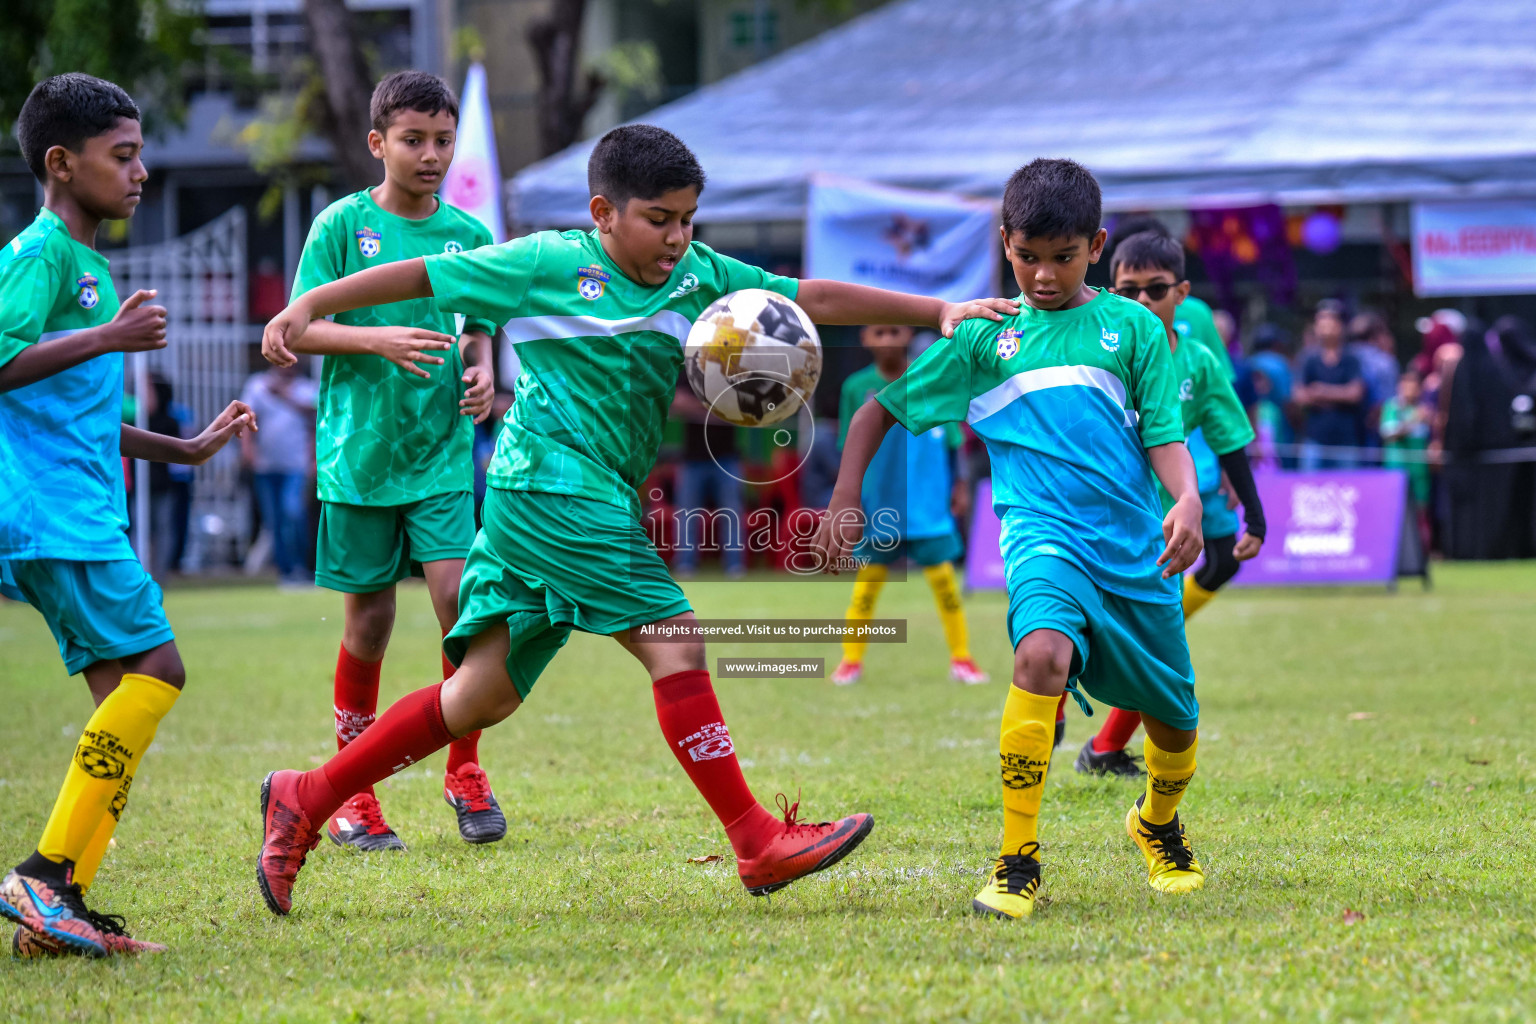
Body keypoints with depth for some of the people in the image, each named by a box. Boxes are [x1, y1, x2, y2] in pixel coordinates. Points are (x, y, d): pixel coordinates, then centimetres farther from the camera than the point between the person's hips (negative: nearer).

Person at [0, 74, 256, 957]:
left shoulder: (91, 268, 24)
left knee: (125, 688, 4)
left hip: (83, 517, 10)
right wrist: (108, 338, -21)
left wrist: (186, 449, 30)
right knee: (155, 668, -14)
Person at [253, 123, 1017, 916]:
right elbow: (423, 277, 1)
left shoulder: (702, 278, 11)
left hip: (601, 501, 8)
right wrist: (309, 307, -2)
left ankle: (306, 799, 15)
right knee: (674, 643, -14)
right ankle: (758, 844, -13)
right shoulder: (550, 265, -5)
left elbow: (817, 301, 9)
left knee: (482, 694, 8)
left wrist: (939, 310, 2)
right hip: (550, 487, -8)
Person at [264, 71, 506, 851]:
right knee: (368, 619, 3)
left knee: (459, 597, -11)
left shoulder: (468, 234, 6)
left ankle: (465, 773, 6)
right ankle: (352, 794, 16)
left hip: (442, 453, 2)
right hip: (359, 453, -2)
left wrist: (481, 368, -5)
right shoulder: (342, 224, -4)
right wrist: (382, 339, -21)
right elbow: (302, 327, -6)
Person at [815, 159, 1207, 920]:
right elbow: (881, 411, 17)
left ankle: (1158, 825, 47)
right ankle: (1017, 863, -28)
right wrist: (844, 502, 7)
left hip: (1134, 543, 2)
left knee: (1175, 720, 10)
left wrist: (1187, 499, -17)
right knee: (1043, 651, -33)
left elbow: (1164, 434, 3)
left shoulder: (1131, 327, 9)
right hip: (1043, 533, -2)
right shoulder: (985, 336, 11)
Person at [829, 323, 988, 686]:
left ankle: (961, 659, 12)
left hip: (928, 505, 0)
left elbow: (952, 442, 5)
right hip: (877, 504, 0)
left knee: (943, 577, 2)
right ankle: (851, 661, 13)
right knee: (868, 580, 4)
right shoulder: (857, 387, -2)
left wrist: (958, 486, 5)